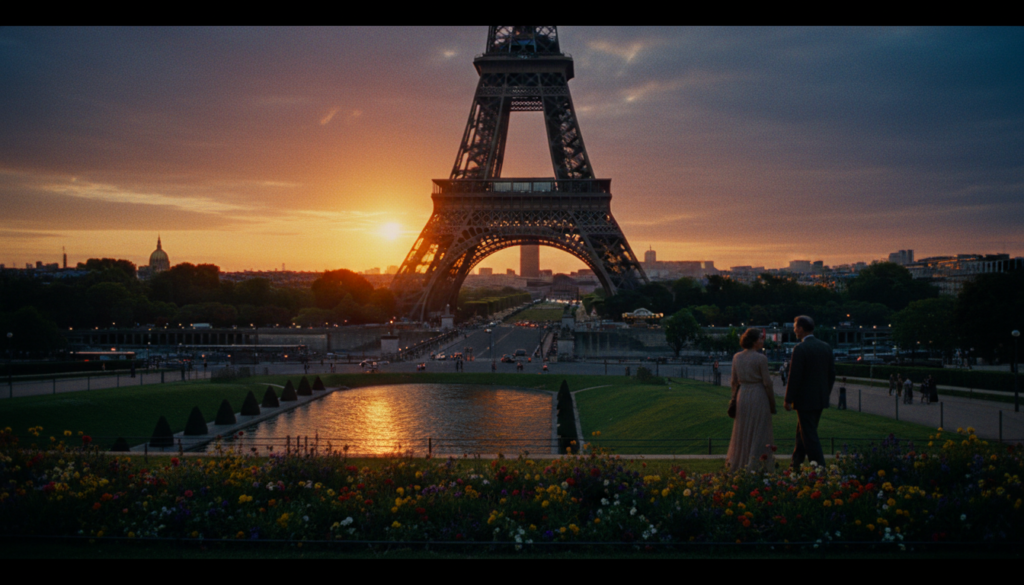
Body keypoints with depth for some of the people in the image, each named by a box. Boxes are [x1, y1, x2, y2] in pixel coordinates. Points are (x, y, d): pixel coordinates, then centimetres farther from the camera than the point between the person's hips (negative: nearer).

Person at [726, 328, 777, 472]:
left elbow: (733, 381, 7)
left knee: (742, 432, 16)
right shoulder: (760, 358, -13)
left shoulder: (737, 357, 3)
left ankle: (738, 463, 23)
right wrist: (772, 403, 0)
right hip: (759, 396, -5)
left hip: (742, 395, 5)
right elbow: (767, 383, -10)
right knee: (758, 432, 3)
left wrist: (735, 399, 19)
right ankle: (754, 465, 4)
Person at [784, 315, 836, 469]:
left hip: (805, 399, -8)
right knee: (803, 433, 19)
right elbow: (832, 374, 11)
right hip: (821, 399, 8)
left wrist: (788, 400, -10)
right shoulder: (826, 347, 6)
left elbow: (794, 377, -17)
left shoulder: (800, 348, -16)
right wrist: (826, 393, 20)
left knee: (809, 435, -1)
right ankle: (796, 464, 29)